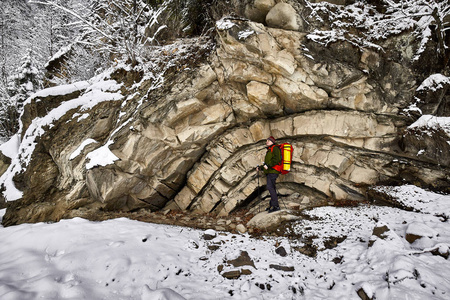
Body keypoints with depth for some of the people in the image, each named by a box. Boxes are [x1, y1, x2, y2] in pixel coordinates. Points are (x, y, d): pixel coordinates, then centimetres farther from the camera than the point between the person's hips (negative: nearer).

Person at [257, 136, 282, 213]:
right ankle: (272, 205, 17)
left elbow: (277, 159, -19)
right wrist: (260, 167, 22)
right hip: (269, 172, 10)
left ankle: (275, 206, -20)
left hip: (273, 171, -10)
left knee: (270, 187, -18)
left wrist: (268, 165, -24)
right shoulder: (269, 151, 27)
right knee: (272, 188, 12)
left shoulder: (275, 148, -3)